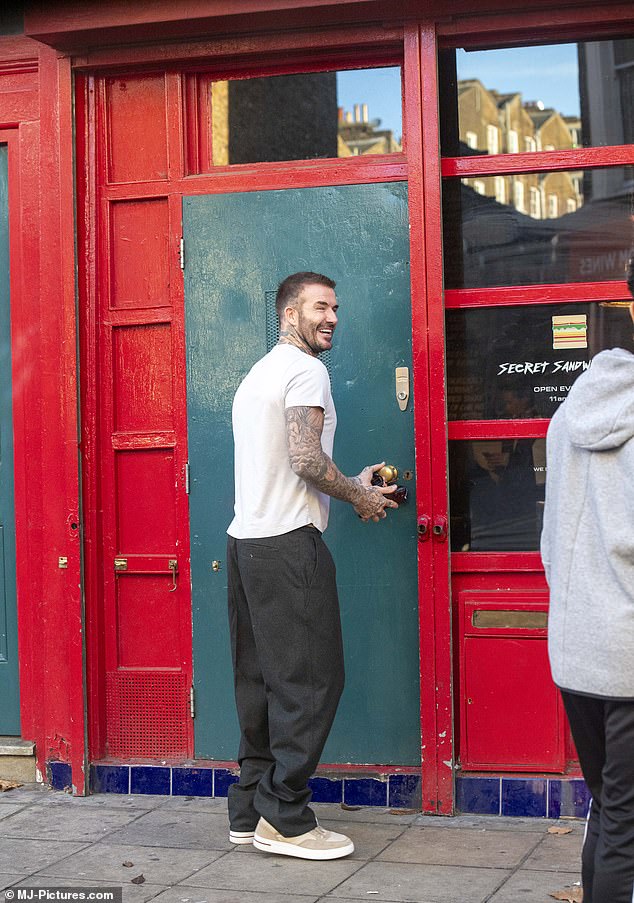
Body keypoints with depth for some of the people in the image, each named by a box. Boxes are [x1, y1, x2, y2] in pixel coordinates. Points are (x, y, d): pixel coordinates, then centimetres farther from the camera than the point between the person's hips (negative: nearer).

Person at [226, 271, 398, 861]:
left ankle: (249, 811, 14)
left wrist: (353, 484, 21)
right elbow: (306, 461, -18)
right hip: (288, 545, -10)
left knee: (260, 680, 11)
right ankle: (285, 819, -3)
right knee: (310, 680, -6)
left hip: (246, 540, 10)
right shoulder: (307, 370, -8)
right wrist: (360, 497, -2)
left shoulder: (257, 375, 23)